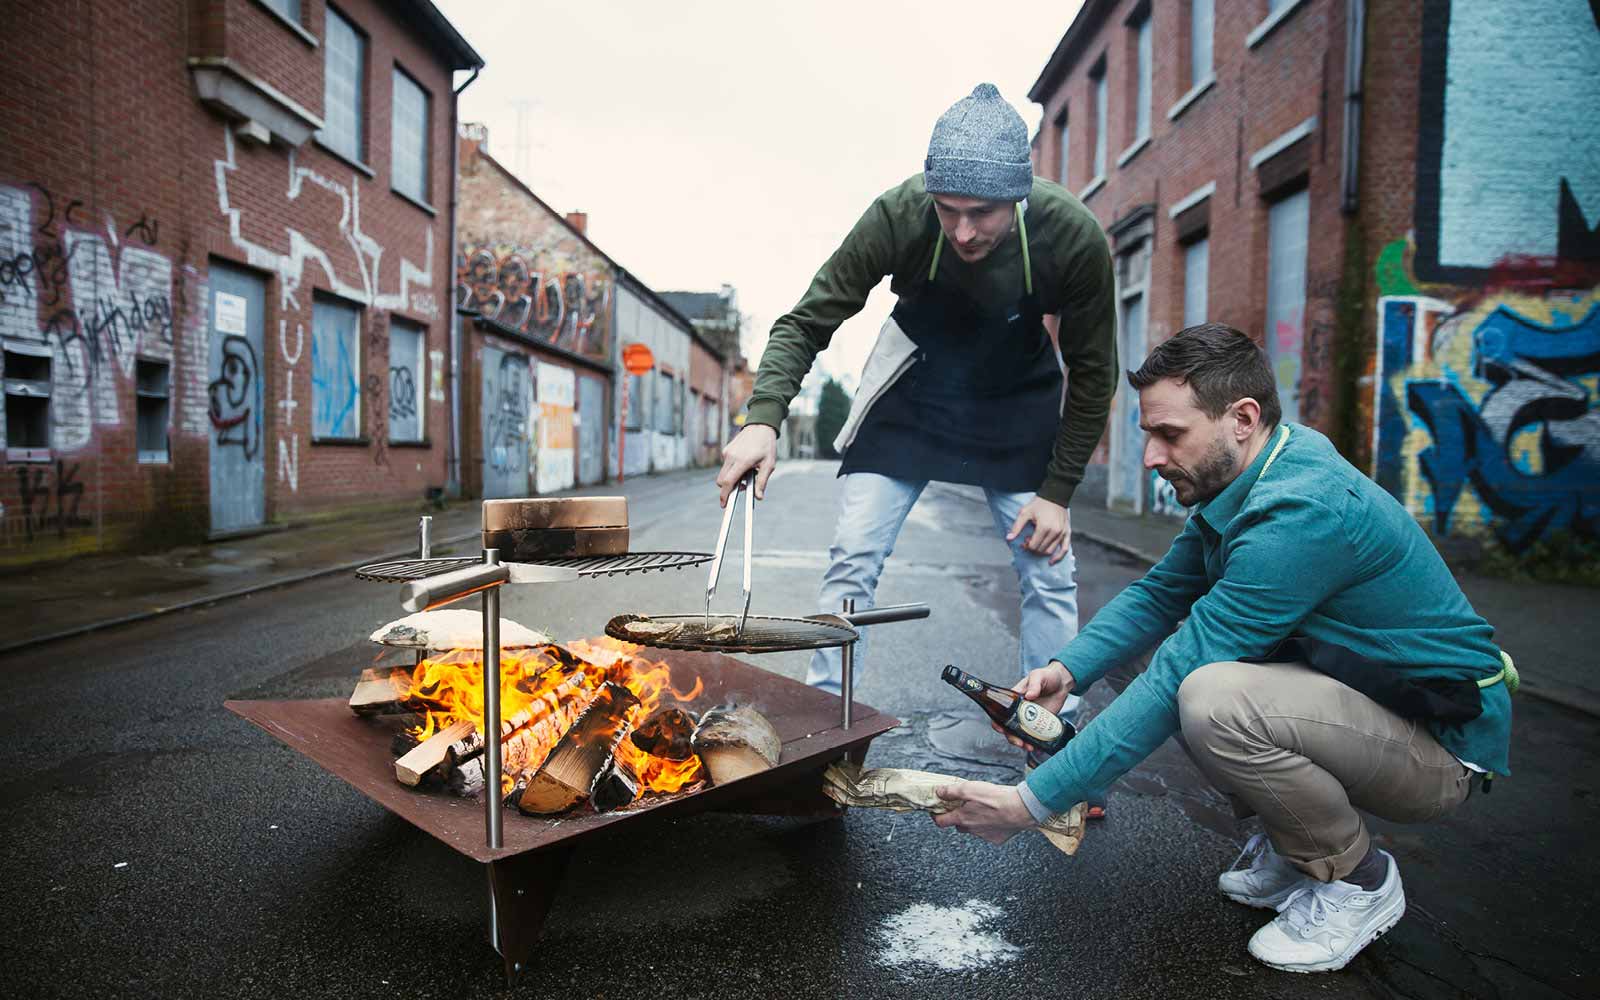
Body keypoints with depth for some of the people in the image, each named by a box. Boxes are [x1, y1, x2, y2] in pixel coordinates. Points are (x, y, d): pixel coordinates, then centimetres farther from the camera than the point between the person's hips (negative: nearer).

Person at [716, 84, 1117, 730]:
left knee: (1048, 569, 1)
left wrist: (1057, 491, -14)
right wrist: (763, 417, -38)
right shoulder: (899, 216, -29)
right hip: (913, 388, 0)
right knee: (853, 559, -5)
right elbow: (806, 323, -21)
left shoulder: (1074, 238, -27)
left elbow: (1091, 373, -13)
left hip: (1016, 402, 1)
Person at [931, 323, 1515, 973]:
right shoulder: (1236, 486, -1)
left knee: (1210, 697, -32)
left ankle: (1357, 882, -3)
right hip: (1359, 696, 9)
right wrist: (1066, 670, -15)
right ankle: (1294, 846, 14)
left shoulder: (1302, 512, -30)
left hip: (1439, 747, -9)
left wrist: (1029, 802, -28)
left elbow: (1175, 682, -32)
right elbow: (1159, 592, 4)